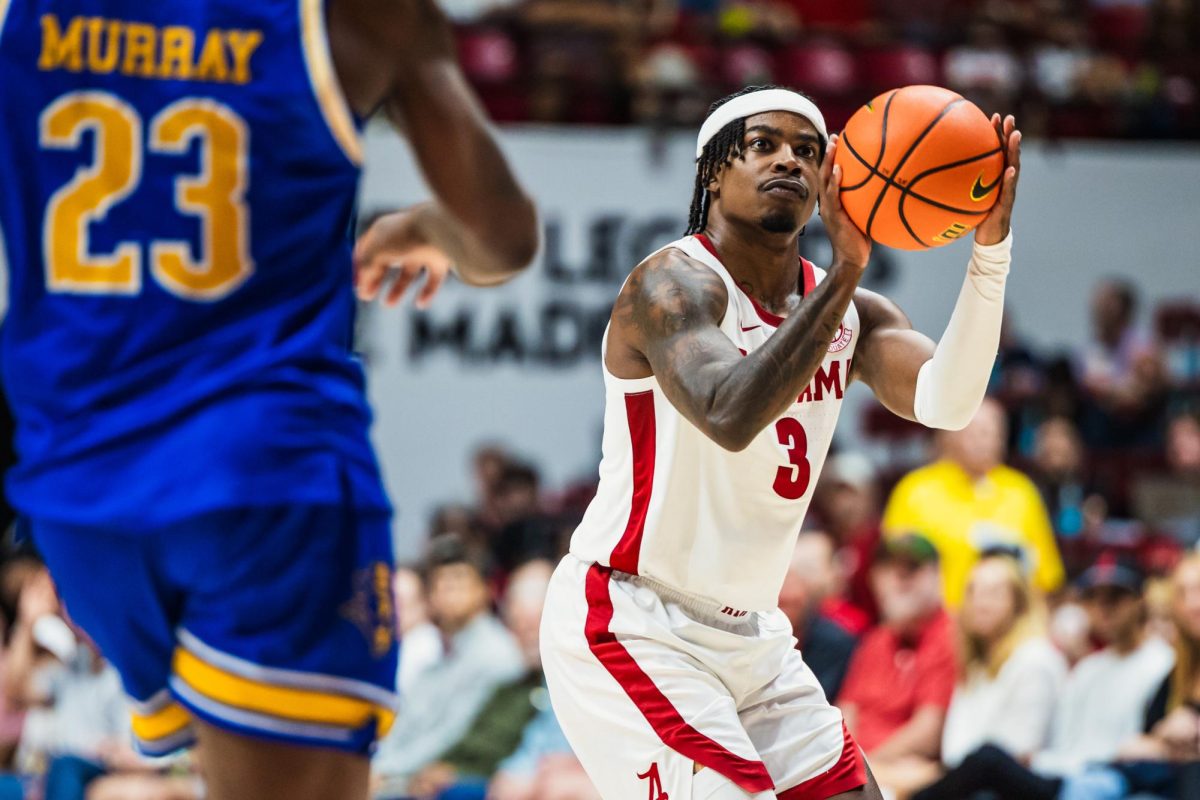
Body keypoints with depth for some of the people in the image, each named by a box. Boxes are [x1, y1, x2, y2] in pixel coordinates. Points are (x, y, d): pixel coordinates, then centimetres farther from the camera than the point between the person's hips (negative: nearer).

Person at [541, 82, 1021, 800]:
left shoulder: (851, 314, 6)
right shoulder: (674, 284, -16)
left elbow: (945, 402, -14)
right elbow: (728, 416, -36)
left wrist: (990, 249, -26)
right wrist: (845, 271, -40)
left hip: (750, 634, 8)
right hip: (629, 625, -8)